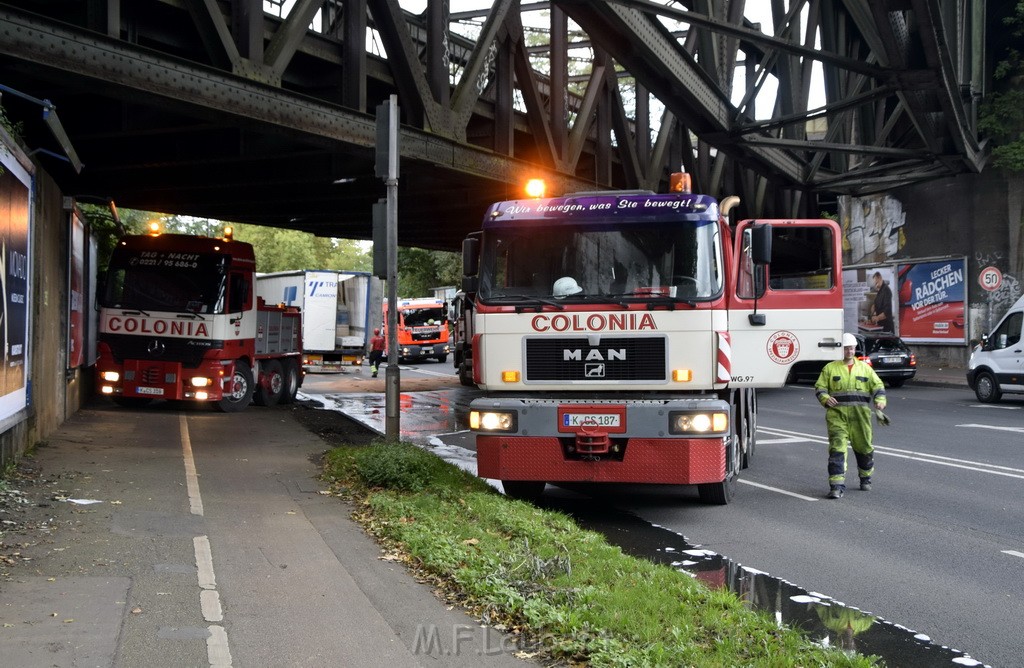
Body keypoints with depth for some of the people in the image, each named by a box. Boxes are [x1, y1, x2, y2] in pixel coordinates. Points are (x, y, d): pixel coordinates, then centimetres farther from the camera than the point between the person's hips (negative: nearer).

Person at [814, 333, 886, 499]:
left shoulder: (865, 367, 14)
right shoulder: (830, 368, 8)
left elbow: (878, 386, 11)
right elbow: (819, 388, 7)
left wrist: (880, 400, -8)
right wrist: (825, 399, -14)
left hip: (860, 413, 2)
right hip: (837, 413, -2)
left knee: (863, 446, 9)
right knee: (837, 447, -12)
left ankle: (865, 477, 35)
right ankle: (837, 486, -14)